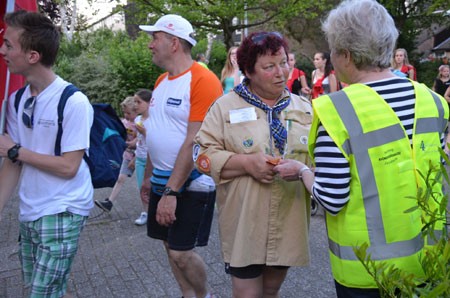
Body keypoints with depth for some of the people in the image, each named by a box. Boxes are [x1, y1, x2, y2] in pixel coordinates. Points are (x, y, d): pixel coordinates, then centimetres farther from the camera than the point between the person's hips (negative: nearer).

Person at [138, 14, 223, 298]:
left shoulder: (203, 80, -17)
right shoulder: (161, 81, 10)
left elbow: (194, 143, -22)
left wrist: (172, 191, -23)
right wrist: (148, 177, 18)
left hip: (191, 183, -8)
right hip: (163, 180, 8)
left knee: (181, 252, -4)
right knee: (171, 245, 14)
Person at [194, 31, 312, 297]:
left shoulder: (304, 108, 8)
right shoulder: (226, 106, -2)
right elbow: (203, 154, -7)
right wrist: (247, 163, -20)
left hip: (289, 222, 4)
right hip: (245, 223, -3)